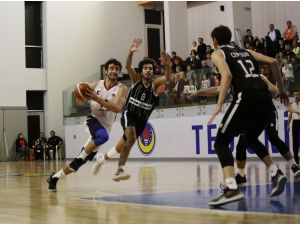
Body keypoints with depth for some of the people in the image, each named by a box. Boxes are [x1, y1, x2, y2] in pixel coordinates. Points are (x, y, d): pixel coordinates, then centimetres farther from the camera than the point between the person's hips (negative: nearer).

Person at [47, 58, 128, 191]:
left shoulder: (121, 89, -5)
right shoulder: (96, 84, 2)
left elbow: (117, 108, -22)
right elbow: (80, 102, 9)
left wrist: (96, 98, -29)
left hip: (105, 126, 1)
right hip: (93, 120, -1)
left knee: (83, 160, 0)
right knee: (103, 136, -37)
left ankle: (55, 177, 16)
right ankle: (80, 158, -19)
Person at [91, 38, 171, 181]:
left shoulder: (155, 83, -4)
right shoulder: (136, 79, -4)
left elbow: (167, 78, -24)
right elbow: (128, 66, -22)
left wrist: (167, 65, -45)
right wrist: (131, 52, -42)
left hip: (142, 120, 3)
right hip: (129, 114, -3)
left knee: (125, 144, 14)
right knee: (131, 138, -30)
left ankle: (102, 159, 39)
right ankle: (120, 170, -27)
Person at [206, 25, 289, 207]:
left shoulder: (218, 54, 12)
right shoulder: (246, 51, 28)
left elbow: (227, 75, -8)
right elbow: (272, 62, 18)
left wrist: (219, 105, -12)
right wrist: (281, 89, 24)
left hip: (246, 98, -6)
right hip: (265, 97, 6)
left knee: (221, 142, 1)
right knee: (251, 139, 30)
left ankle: (232, 188, -18)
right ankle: (276, 174, 15)